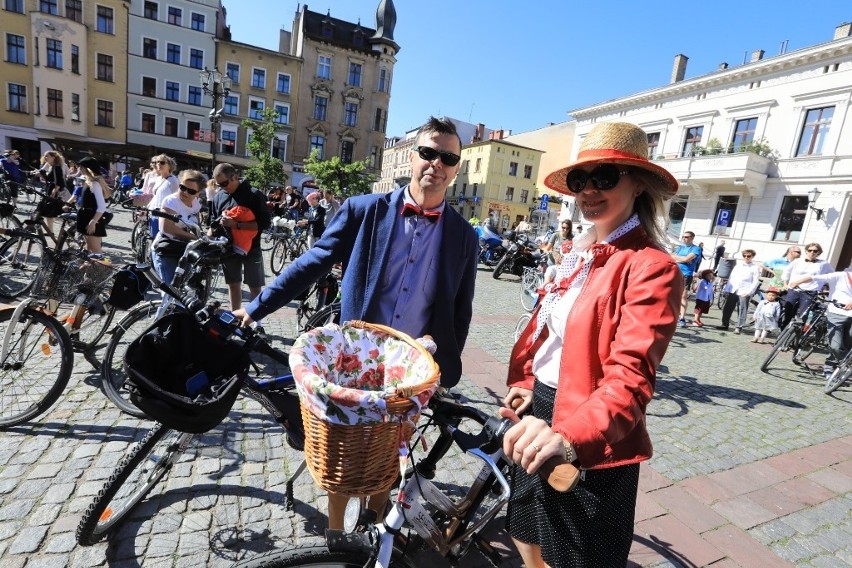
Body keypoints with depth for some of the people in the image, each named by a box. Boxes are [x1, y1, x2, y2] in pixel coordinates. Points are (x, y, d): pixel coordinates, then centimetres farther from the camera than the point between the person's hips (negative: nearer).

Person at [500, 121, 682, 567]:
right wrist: (525, 384, 0)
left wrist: (571, 436, -44)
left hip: (590, 444, -7)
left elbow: (631, 376, -29)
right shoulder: (579, 256, 7)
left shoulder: (652, 268, -17)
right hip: (540, 420, 7)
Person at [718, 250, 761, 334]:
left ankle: (738, 327, 5)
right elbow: (731, 278, 14)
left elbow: (756, 282, -4)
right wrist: (726, 289, 6)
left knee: (742, 310, -3)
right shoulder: (738, 266, 15)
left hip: (744, 293, -4)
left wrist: (748, 292, -14)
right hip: (733, 291, 4)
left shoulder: (755, 268, 2)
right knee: (727, 308, 5)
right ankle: (725, 324, 16)